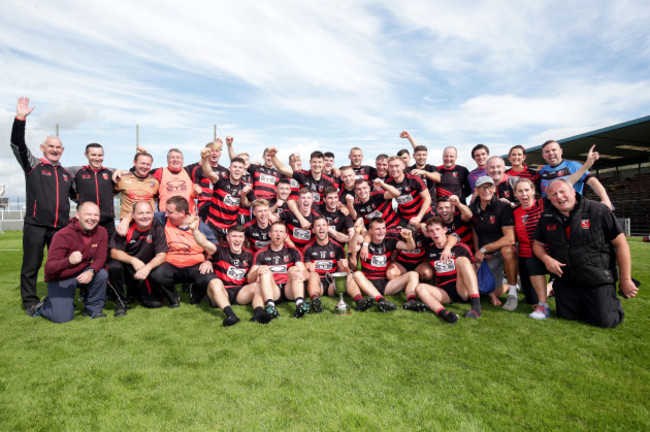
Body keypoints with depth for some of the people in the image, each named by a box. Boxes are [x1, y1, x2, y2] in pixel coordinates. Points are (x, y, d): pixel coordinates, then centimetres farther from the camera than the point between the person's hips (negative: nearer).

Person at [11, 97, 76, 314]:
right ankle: (30, 302, 16)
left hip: (61, 227, 4)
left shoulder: (66, 174, 17)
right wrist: (20, 118, -18)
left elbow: (75, 194, 28)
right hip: (35, 225, -4)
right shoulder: (33, 165, 5)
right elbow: (17, 144, -9)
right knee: (31, 265, 4)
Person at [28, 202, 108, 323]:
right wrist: (69, 261, -47)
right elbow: (49, 268, -26)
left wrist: (91, 271, -31)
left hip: (81, 273, 4)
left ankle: (93, 309, -4)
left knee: (102, 274, -27)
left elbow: (100, 258, -9)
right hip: (60, 279, -4)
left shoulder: (101, 232, -10)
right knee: (63, 318, -15)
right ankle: (44, 305, 19)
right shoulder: (63, 236, -23)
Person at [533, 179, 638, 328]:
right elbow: (537, 244, 11)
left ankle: (613, 302, 27)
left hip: (599, 281, -3)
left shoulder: (598, 210, -11)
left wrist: (625, 280, -8)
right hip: (566, 281, 4)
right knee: (566, 315, 8)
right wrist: (546, 259, -13)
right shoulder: (547, 217, 0)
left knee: (604, 321, -6)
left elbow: (620, 244, -8)